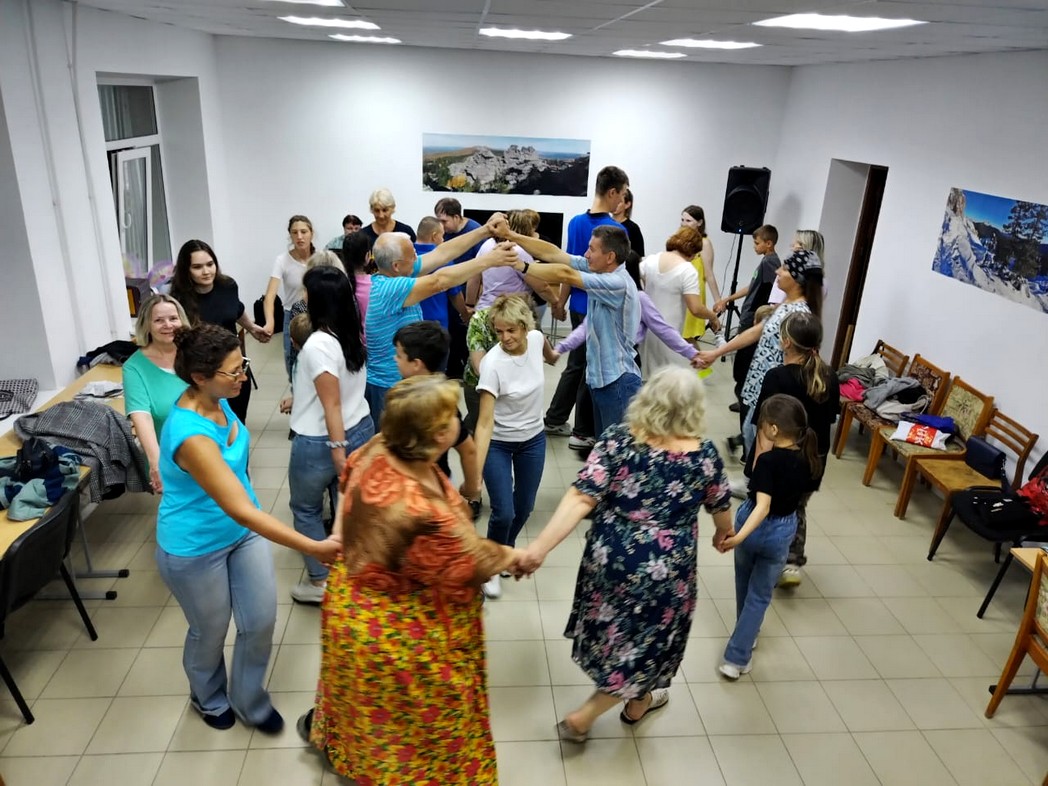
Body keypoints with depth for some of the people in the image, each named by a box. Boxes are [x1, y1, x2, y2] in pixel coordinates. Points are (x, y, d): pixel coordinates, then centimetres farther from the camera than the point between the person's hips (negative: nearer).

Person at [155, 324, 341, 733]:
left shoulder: (216, 400, -10)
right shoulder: (190, 435, -36)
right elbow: (240, 510, -39)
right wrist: (312, 547, -41)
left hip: (242, 530, 7)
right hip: (195, 548, -6)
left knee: (261, 621, 11)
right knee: (210, 630, 18)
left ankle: (249, 699, 38)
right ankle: (209, 698, 50)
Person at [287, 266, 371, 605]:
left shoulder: (318, 345, -22)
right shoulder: (354, 334, 2)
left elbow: (333, 405, -22)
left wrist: (337, 452, -19)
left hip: (321, 442, -7)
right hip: (360, 430, 7)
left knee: (305, 508, 15)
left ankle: (319, 581, 23)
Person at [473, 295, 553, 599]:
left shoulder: (536, 338, -17)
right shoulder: (492, 363, -31)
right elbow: (485, 423, -32)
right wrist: (475, 473, -36)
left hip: (533, 439, 5)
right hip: (498, 444, -5)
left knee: (524, 507, 15)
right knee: (503, 513, -7)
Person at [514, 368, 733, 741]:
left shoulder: (617, 438, -13)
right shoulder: (704, 454, -12)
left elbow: (581, 498, -22)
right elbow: (720, 508, 5)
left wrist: (539, 547, -24)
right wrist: (724, 534, 28)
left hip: (609, 557, 3)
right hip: (663, 569, -3)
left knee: (616, 635, 27)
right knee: (644, 644, 20)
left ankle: (638, 703, 51)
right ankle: (581, 717, 23)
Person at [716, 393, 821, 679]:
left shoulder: (768, 460, -26)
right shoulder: (807, 458, -9)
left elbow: (763, 505, -25)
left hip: (754, 523, -3)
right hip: (782, 531, 3)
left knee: (744, 583, 25)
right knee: (760, 595, 12)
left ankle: (746, 634, 47)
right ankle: (737, 658, 9)